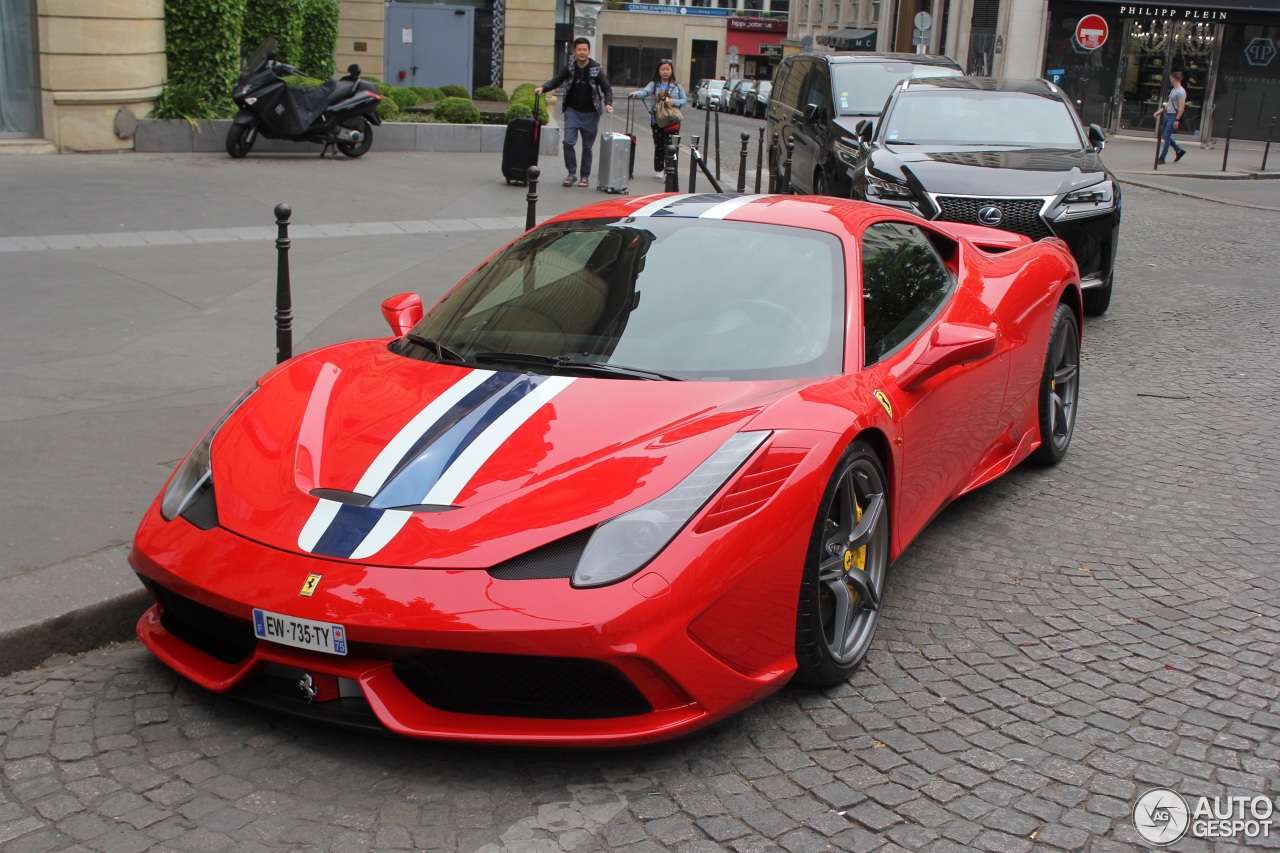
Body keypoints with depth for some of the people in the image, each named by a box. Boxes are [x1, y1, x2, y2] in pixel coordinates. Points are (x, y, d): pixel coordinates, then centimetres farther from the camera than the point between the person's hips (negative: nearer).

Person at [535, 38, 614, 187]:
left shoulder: (596, 69, -5)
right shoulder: (570, 67, 0)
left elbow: (606, 88, -1)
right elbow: (557, 80, 7)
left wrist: (608, 103, -19)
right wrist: (543, 87, -11)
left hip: (590, 113, -1)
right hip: (572, 111, 1)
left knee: (587, 146, 6)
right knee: (568, 142, -10)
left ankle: (585, 176, 18)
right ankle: (572, 173, 4)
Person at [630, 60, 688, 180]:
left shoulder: (677, 86, 7)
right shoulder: (654, 85, 4)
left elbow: (684, 100, 8)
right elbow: (646, 91, -14)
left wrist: (674, 102, -13)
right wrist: (636, 93, -37)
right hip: (657, 120, 1)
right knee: (659, 146, 8)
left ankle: (668, 172, -10)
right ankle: (659, 170, 21)